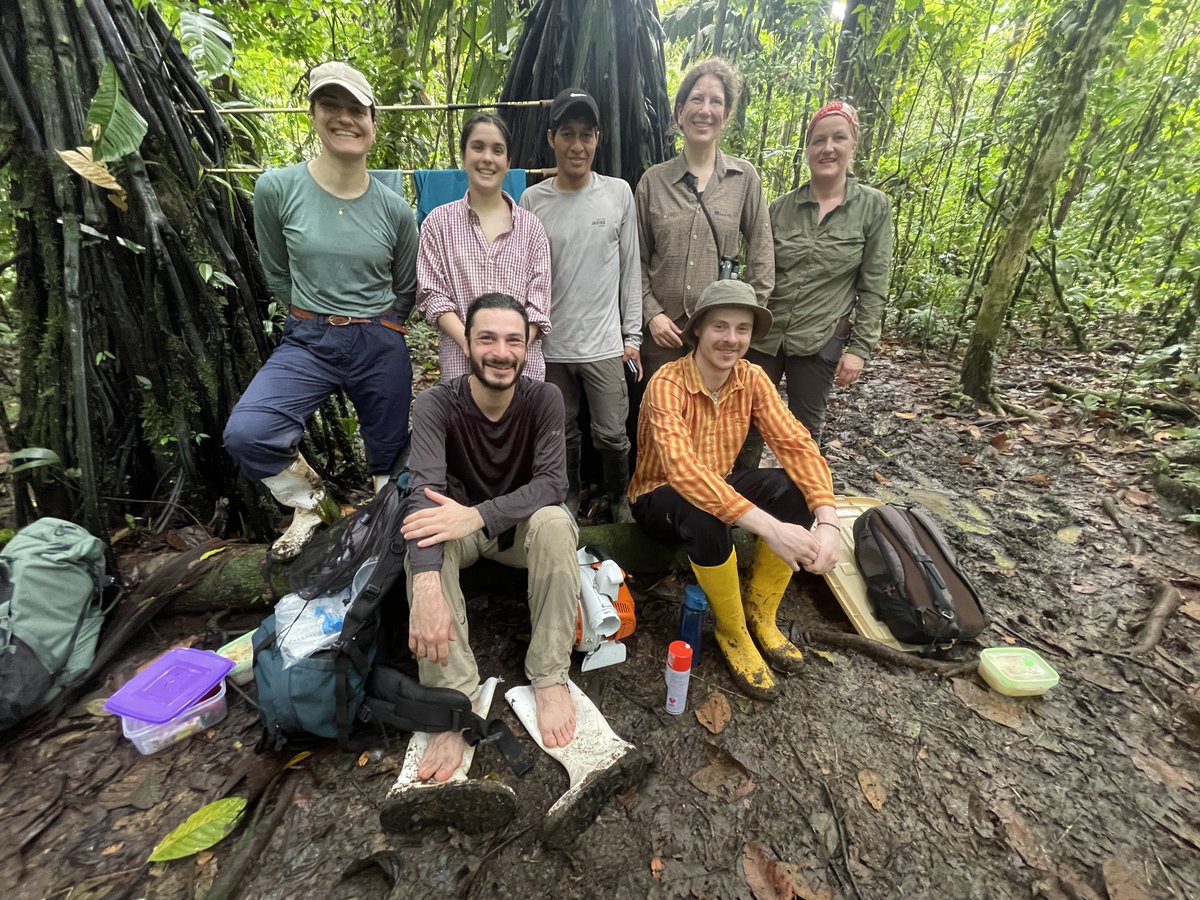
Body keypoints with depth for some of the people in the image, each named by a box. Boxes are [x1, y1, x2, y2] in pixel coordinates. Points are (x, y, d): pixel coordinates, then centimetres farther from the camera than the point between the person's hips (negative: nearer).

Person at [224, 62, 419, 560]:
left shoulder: (395, 210, -2)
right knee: (245, 432, -21)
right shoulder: (277, 188, -4)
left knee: (390, 458, 9)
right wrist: (317, 318, 11)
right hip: (307, 341, 0)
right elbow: (277, 273, 8)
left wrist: (373, 327, 14)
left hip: (380, 347, 1)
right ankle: (308, 499, 11)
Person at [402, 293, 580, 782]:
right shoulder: (436, 403, -18)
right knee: (423, 534, -32)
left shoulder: (544, 399, -15)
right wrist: (426, 586, -47)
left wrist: (478, 515, -41)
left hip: (523, 524, 0)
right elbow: (425, 493, -31)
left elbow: (552, 483, -24)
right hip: (462, 526, 0)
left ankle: (550, 678, -19)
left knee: (553, 523, -33)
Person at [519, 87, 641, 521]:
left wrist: (632, 335, 2)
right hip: (550, 344, 1)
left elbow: (631, 269, 4)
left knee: (611, 435, 3)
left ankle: (619, 497, 30)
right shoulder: (532, 200, 2)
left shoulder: (619, 193, 3)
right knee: (563, 433, 13)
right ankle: (569, 497, 35)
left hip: (604, 343, 0)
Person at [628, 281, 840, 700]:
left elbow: (797, 444, -16)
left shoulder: (752, 379, -7)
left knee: (793, 488, -21)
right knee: (704, 516, -38)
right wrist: (769, 527, -47)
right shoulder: (667, 383, -25)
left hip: (718, 484, 5)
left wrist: (828, 520, -32)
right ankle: (733, 633, -9)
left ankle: (759, 615, -1)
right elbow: (682, 469, -40)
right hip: (660, 496, -5)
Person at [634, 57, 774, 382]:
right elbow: (638, 258, 5)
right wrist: (651, 313, -6)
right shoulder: (653, 180, 4)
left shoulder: (745, 178, 4)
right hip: (664, 330, 1)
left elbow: (761, 254, 4)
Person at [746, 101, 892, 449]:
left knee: (805, 432, 8)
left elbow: (873, 287, -1)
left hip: (820, 342, -1)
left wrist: (860, 348, -7)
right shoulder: (781, 207, 4)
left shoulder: (874, 207, 0)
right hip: (763, 336, 2)